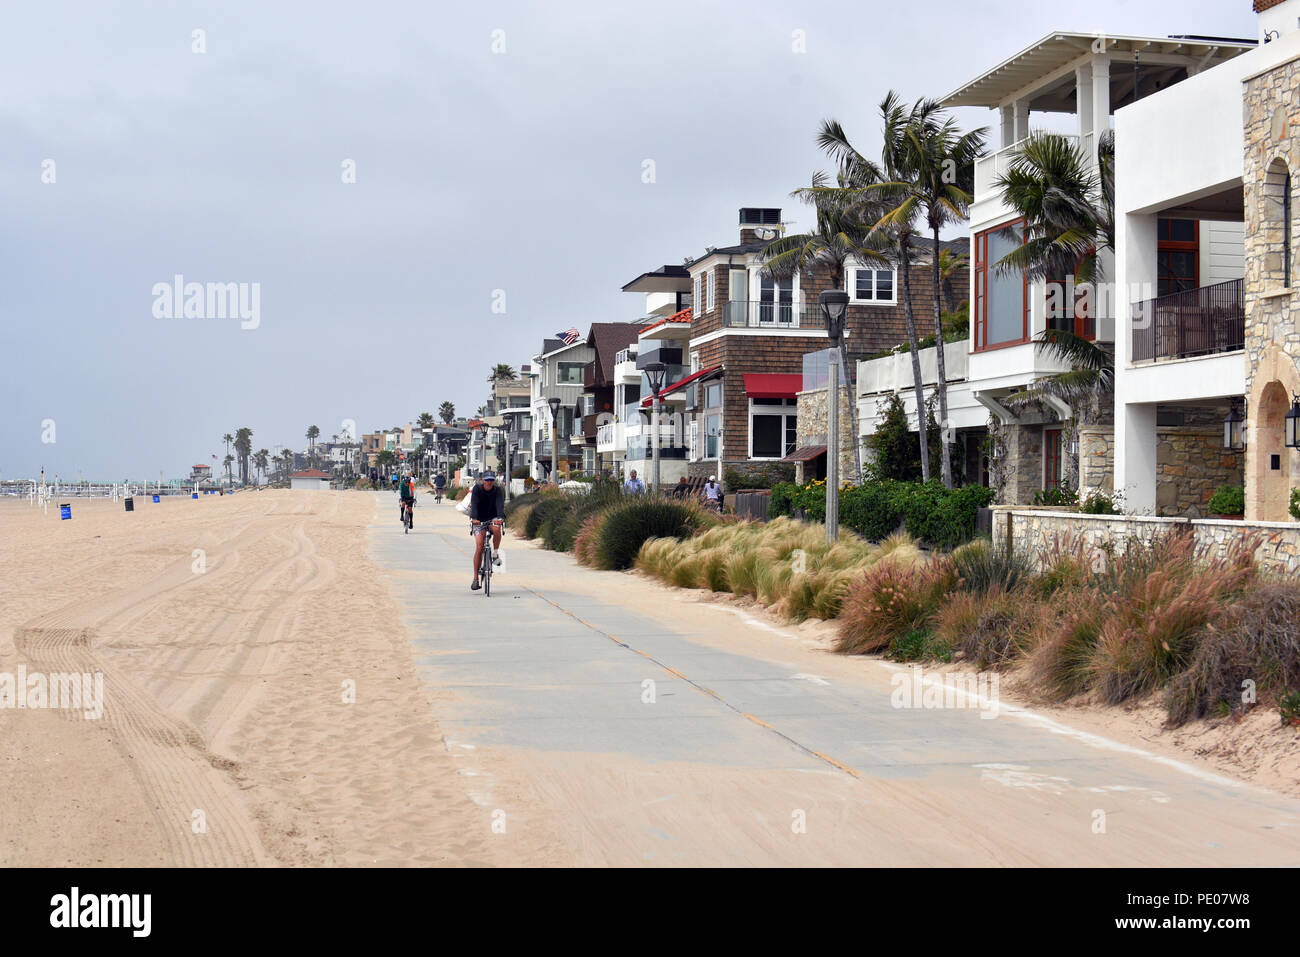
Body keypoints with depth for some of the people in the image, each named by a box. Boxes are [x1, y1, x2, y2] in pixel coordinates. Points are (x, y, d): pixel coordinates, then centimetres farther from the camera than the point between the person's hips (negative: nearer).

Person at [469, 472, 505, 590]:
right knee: (479, 547, -13)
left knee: (496, 529, -36)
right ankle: (476, 578, -9)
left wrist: (500, 517, -43)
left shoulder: (497, 490, -8)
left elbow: (500, 504, -24)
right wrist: (474, 517, -41)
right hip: (479, 520, -1)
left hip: (493, 518, 1)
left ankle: (496, 554, -11)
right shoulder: (477, 489, -10)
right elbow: (474, 504, -24)